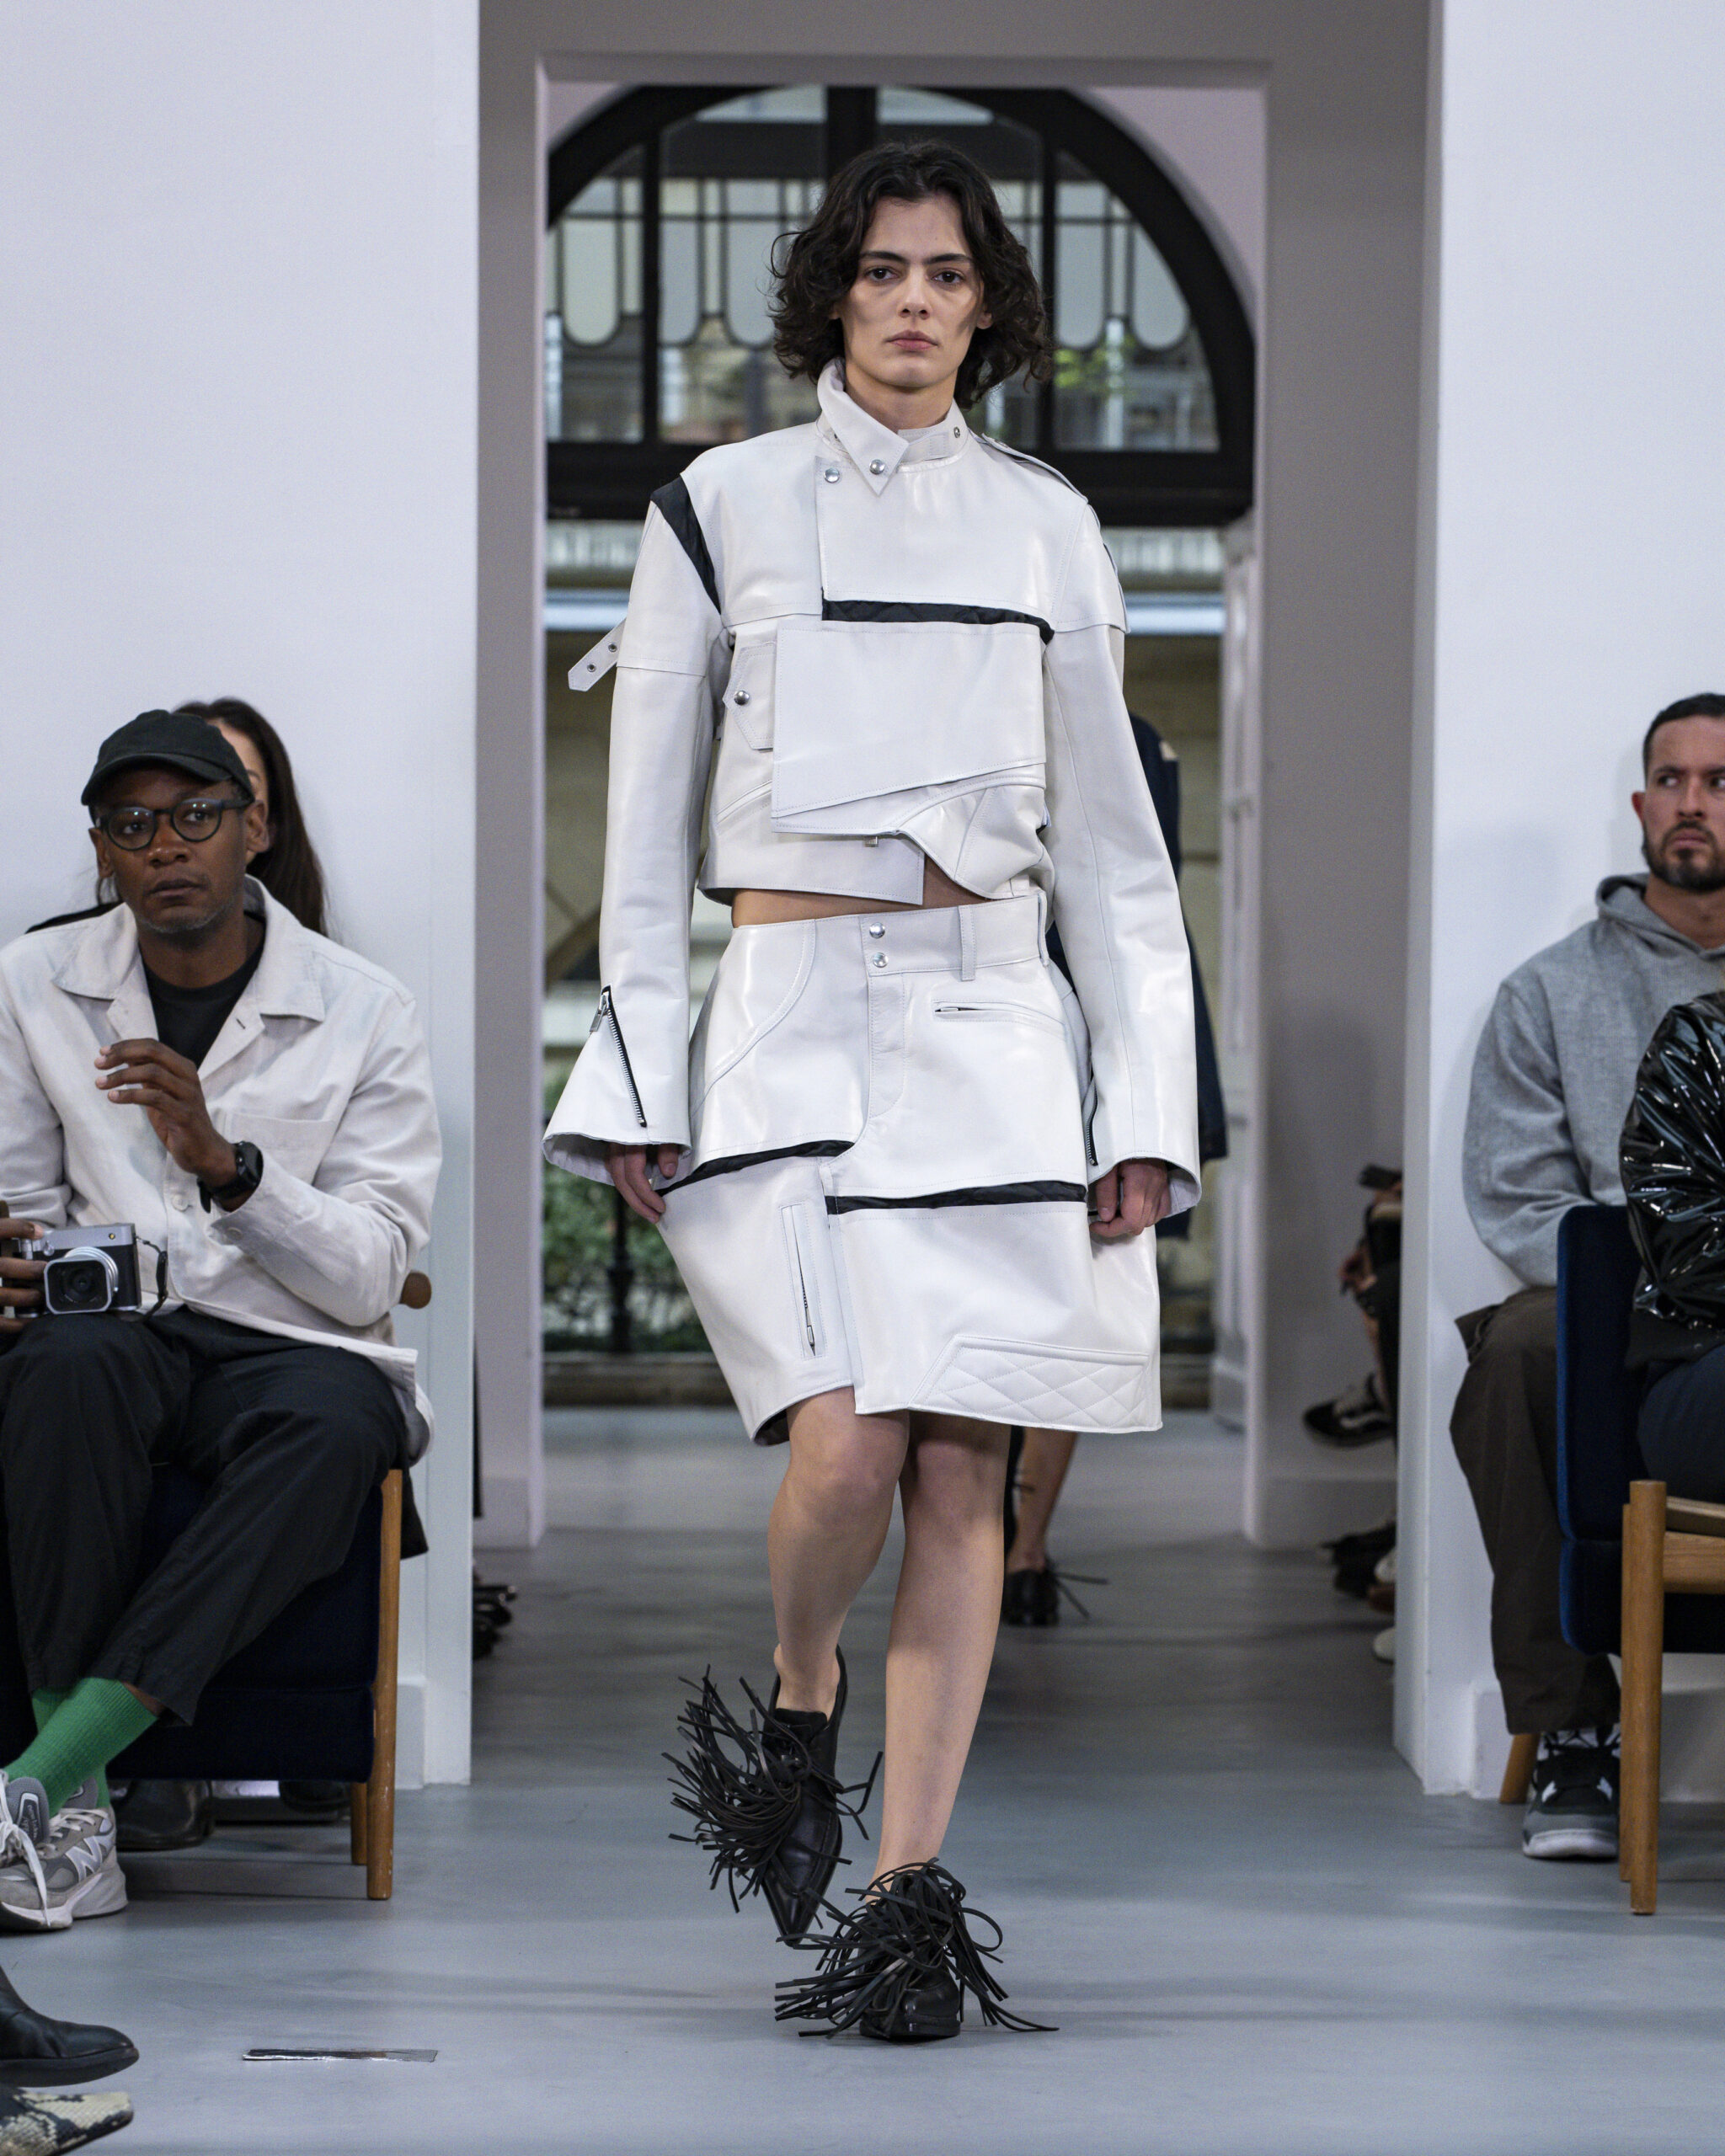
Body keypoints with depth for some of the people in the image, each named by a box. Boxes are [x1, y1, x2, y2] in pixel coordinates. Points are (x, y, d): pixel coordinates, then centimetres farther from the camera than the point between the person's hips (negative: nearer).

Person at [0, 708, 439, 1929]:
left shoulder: (367, 1013, 1)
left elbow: (369, 1276, -5)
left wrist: (223, 1161, -22)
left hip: (291, 1348, -1)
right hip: (117, 1333, 1)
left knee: (337, 1428, -37)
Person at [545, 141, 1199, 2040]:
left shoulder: (1046, 528, 11)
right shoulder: (721, 508, 5)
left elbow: (1108, 834, 13)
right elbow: (649, 820, 6)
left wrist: (1145, 1103, 6)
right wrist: (637, 1086, 1)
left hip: (997, 1013, 2)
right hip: (795, 1009, -2)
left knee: (964, 1472, -3)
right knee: (848, 1444, -17)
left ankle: (909, 1888, 2)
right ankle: (794, 1710, 13)